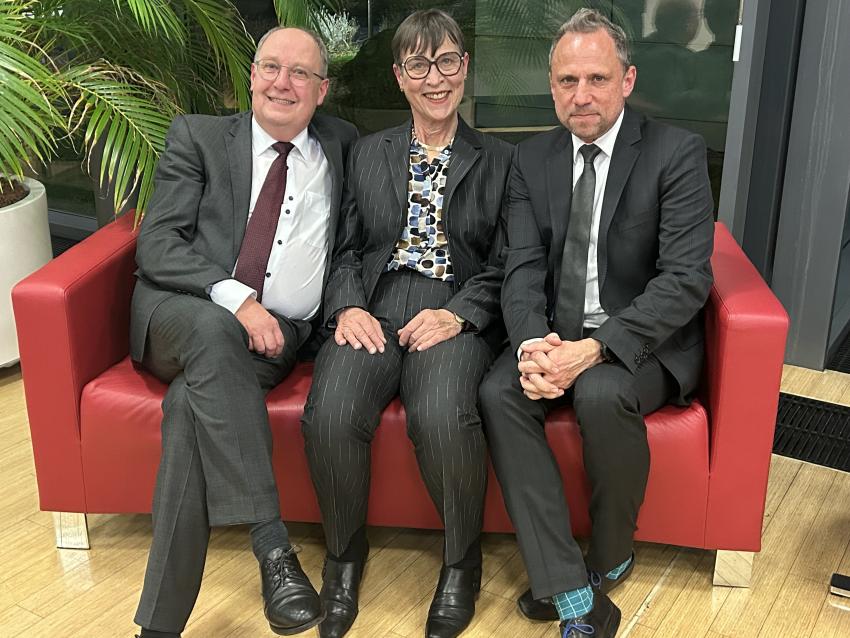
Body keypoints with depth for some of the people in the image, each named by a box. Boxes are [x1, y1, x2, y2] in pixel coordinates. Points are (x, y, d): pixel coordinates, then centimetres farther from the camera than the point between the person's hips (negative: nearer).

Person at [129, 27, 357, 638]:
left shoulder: (341, 145, 17)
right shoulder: (197, 136, 11)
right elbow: (157, 245, -1)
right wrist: (235, 298, -19)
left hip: (275, 334, 1)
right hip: (180, 314, 0)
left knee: (192, 400, -31)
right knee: (214, 329, -37)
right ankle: (272, 543, -36)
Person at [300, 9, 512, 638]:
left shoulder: (498, 160, 13)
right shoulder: (368, 153, 20)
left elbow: (504, 264, 6)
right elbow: (347, 249, 15)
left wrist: (458, 313, -11)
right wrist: (349, 307, -6)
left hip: (456, 318, -2)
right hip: (375, 312, 2)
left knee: (442, 416, -34)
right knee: (331, 415, -29)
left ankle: (462, 561, -4)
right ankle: (345, 553, 0)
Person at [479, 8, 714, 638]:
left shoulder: (677, 153, -7)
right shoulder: (532, 159, 7)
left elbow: (687, 277, -16)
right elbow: (523, 268, 0)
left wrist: (595, 348, -28)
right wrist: (532, 342, -22)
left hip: (644, 340, -4)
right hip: (555, 334, 4)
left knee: (602, 394, -34)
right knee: (499, 393, -24)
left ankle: (610, 558, -4)